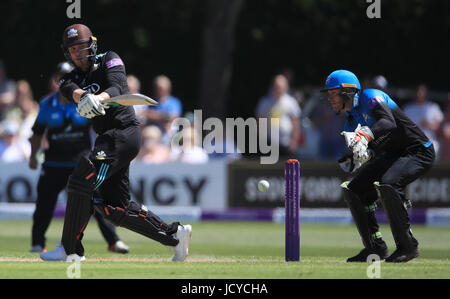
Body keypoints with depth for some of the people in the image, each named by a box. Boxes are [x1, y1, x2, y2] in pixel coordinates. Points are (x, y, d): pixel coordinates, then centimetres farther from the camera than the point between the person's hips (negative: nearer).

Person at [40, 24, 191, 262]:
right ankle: (175, 234, 14)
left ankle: (70, 249, -15)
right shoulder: (72, 77, 14)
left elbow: (117, 88, -20)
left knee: (81, 181, -18)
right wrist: (84, 97, -36)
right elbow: (71, 91, -11)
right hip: (109, 139, 8)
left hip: (123, 132, -8)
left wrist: (99, 98, -43)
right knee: (113, 207, 8)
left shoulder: (109, 61, -1)